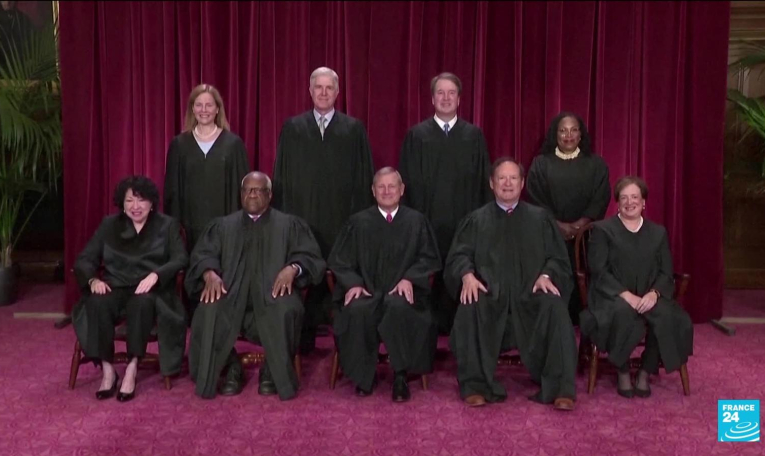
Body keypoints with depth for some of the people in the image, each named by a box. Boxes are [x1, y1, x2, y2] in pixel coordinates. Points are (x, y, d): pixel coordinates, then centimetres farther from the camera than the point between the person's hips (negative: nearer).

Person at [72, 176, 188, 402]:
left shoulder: (168, 225, 10)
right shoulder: (109, 225, 16)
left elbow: (180, 259, -4)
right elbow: (84, 259, 10)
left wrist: (155, 275, -22)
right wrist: (93, 279, -13)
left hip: (151, 290, -2)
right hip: (116, 288, 2)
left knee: (141, 302, -38)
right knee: (97, 303, -32)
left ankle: (131, 370, -30)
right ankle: (107, 370, -24)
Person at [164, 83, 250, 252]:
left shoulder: (234, 143, 2)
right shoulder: (179, 143, 7)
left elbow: (241, 186, 2)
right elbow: (172, 188, 8)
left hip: (224, 223, -1)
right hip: (190, 224, 1)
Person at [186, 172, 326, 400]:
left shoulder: (290, 225, 17)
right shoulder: (222, 225, 22)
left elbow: (309, 255, 6)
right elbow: (203, 255, 9)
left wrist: (292, 268, -17)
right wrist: (210, 273, -15)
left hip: (273, 290, -1)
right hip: (230, 291, 2)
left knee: (286, 311, -35)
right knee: (209, 312, -31)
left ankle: (273, 371, -11)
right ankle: (232, 368, -8)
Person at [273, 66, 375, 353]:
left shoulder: (354, 129, 7)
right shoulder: (292, 127, 9)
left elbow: (364, 177, 5)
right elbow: (280, 175, 9)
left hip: (340, 219, -1)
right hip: (300, 217, 1)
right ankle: (304, 337, 15)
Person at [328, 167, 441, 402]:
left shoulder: (417, 221, 11)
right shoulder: (358, 222, 11)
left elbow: (430, 258, 8)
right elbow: (339, 260, 9)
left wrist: (409, 278, -10)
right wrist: (353, 283, -10)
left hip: (402, 291, -1)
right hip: (366, 290, 1)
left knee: (399, 307, -37)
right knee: (357, 311, -34)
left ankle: (400, 376, -23)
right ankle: (364, 375, -14)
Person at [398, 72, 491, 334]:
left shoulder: (474, 135, 9)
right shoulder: (416, 134, 6)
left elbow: (483, 181, 8)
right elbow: (408, 181, 3)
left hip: (464, 221, 1)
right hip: (426, 220, -1)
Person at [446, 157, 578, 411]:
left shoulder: (540, 218, 19)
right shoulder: (476, 220, 18)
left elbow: (556, 257, 11)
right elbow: (459, 255, 7)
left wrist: (546, 275, -11)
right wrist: (467, 275, -16)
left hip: (530, 293, 0)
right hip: (489, 292, 0)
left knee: (555, 308, -31)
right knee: (470, 309, -33)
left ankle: (560, 389, -25)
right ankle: (475, 386, -23)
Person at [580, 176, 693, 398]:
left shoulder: (658, 232, 16)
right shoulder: (602, 229, 5)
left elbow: (666, 273, 8)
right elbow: (598, 271, -5)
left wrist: (654, 293, -14)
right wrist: (626, 295, -19)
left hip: (648, 297, 3)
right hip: (612, 297, -3)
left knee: (667, 317, -31)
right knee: (623, 313, -38)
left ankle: (645, 373, -11)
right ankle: (622, 373, -16)